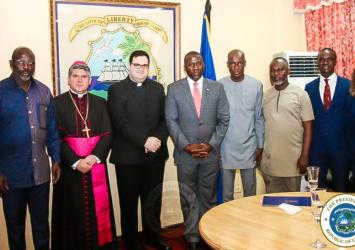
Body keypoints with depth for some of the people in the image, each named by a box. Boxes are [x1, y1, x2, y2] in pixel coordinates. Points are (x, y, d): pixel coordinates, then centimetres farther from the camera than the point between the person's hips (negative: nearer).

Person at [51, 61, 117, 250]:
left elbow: (107, 134, 2)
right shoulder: (57, 103, 2)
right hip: (69, 167, -2)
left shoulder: (100, 103, 9)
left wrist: (94, 157, -13)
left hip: (96, 165, 2)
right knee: (73, 212, 4)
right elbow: (56, 138, -5)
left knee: (97, 210, 6)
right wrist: (75, 162, -15)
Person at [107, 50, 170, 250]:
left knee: (153, 200, 15)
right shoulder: (117, 90, -2)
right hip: (129, 156, -3)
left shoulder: (158, 88, 11)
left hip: (155, 155, 4)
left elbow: (166, 119, 4)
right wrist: (144, 141, -20)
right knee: (129, 202, 9)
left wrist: (157, 139, -13)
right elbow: (121, 123, -13)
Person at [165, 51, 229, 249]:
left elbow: (224, 119, 2)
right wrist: (186, 146, -11)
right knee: (188, 198, 9)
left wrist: (211, 145, -8)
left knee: (208, 197, 12)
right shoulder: (174, 89, 0)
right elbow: (171, 121, -2)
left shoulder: (217, 88, 3)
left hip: (211, 152, 1)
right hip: (185, 153, -1)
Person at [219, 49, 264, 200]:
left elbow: (259, 118, 4)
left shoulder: (256, 85, -2)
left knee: (250, 192, 12)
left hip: (249, 146, 1)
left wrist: (260, 145, 4)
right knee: (226, 193, 11)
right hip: (226, 147, 0)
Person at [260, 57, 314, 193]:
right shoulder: (265, 96, 7)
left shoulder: (300, 94, -4)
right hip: (269, 160, 3)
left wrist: (305, 156, -10)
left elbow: (308, 127, -5)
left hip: (292, 159, -3)